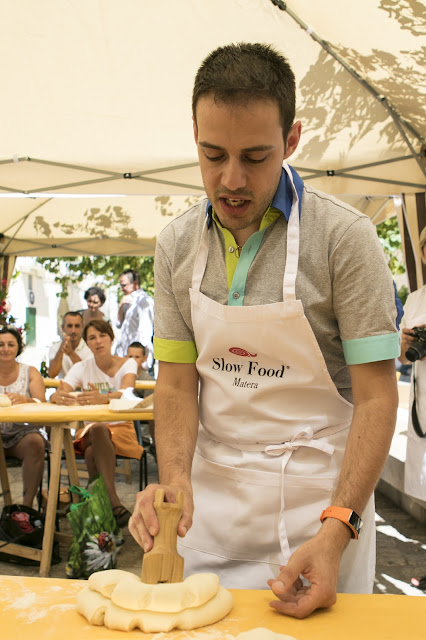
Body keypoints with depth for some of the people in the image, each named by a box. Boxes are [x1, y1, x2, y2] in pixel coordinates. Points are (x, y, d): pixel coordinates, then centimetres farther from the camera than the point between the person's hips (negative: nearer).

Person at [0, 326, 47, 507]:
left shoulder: (30, 372, 8)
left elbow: (43, 404, -4)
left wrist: (26, 400, -28)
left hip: (23, 432, 0)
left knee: (35, 443, -32)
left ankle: (27, 504, -24)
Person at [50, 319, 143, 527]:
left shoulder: (127, 364, -2)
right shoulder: (82, 368, 3)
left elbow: (126, 392, -25)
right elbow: (55, 396, -13)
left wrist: (104, 398, -48)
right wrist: (59, 397, -41)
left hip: (121, 429, -1)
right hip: (89, 430, 1)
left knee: (93, 452, -36)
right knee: (98, 429, -37)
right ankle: (114, 504, -42)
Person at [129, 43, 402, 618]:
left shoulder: (344, 236, -14)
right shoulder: (176, 245, -2)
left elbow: (376, 398, -15)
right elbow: (176, 382, 0)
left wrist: (336, 530, -26)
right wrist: (174, 478, -18)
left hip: (321, 495, -3)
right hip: (211, 492, 3)